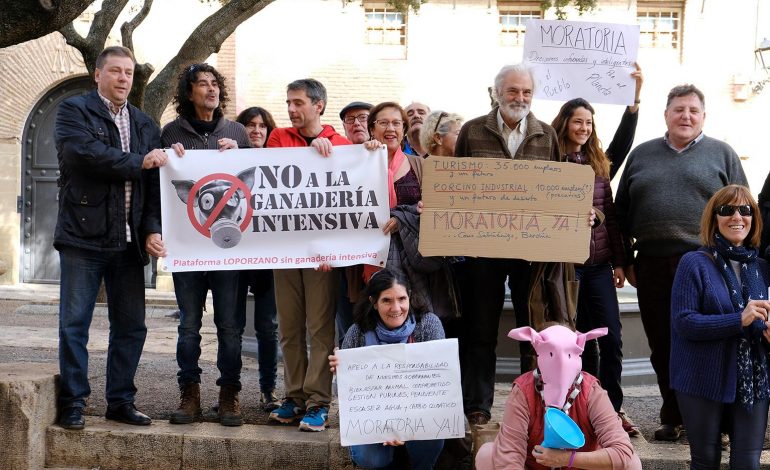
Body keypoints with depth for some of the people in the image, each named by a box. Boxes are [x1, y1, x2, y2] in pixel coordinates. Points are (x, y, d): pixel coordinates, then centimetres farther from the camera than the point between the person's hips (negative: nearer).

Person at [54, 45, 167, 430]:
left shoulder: (146, 125, 17)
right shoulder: (73, 111, 3)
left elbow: (155, 183, 9)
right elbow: (85, 152, -18)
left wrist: (152, 230, -3)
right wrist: (138, 162, -16)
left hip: (129, 241, 5)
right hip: (83, 237, -5)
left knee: (131, 326, 7)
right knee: (74, 324, 0)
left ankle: (121, 402, 19)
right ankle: (72, 404, 9)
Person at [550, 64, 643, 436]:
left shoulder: (598, 162, 10)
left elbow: (610, 214, 10)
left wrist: (619, 260, 7)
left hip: (600, 263, 4)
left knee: (612, 338, 2)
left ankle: (612, 409, 12)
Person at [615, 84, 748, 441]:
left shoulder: (722, 154, 7)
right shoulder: (642, 154, 13)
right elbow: (622, 211, 14)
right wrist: (626, 261, 10)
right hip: (652, 266, 3)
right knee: (662, 348, 7)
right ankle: (673, 418, 20)